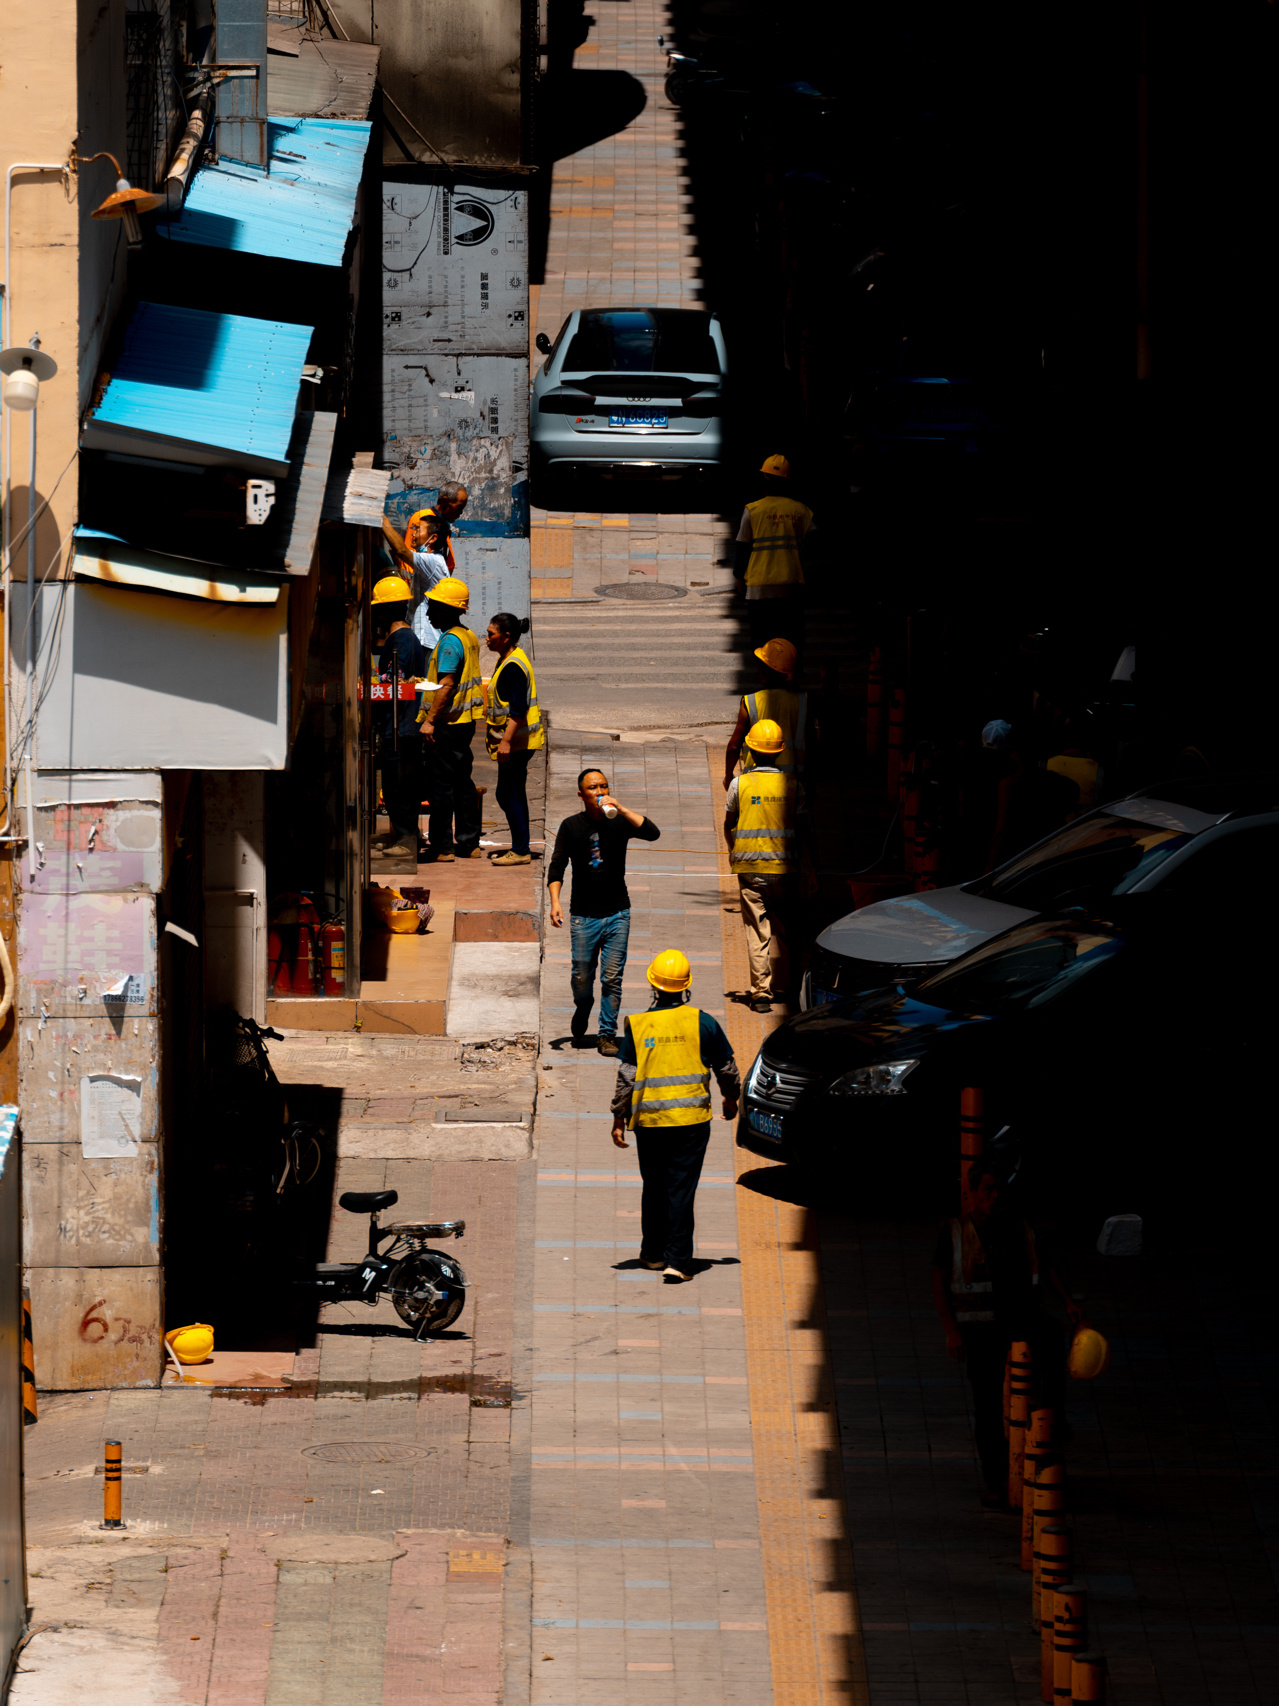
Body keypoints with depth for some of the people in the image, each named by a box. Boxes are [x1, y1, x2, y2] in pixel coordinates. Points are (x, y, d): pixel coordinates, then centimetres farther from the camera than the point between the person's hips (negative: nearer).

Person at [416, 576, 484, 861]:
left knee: (440, 784, -5)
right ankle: (468, 843, 17)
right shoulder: (469, 637, 12)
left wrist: (430, 720, -22)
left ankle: (442, 847, -3)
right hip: (465, 720, 10)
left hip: (447, 722, -10)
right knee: (462, 781, 14)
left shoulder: (450, 641, -17)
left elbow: (446, 685, -23)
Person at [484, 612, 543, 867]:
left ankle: (520, 850, -3)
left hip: (517, 740, -11)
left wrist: (506, 741, -27)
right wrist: (495, 736, 26)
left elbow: (518, 710, -24)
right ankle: (520, 848, 21)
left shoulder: (514, 667, -19)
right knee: (514, 793, 15)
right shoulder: (507, 660, 13)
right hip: (517, 740, 11)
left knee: (508, 794, -7)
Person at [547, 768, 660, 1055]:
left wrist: (621, 809, -19)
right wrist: (555, 900, -13)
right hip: (583, 916, 0)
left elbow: (652, 833, -13)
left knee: (612, 978, -4)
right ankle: (579, 1026, 32)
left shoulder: (619, 821, 2)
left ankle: (607, 1035, 4)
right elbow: (557, 867, 1)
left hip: (617, 913, 0)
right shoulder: (571, 827, 2)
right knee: (582, 978, 5)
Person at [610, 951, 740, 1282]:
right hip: (692, 1118, -1)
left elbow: (625, 1077, -4)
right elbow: (727, 1069, 4)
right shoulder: (702, 1024, -5)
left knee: (654, 1187, 17)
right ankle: (677, 1261, -8)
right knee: (682, 1189, -1)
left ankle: (653, 1253, 27)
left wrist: (618, 1118, 4)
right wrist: (731, 1099, 22)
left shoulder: (638, 1026, -5)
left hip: (649, 1120, 1)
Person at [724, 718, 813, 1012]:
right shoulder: (792, 785, -3)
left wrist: (732, 852, 28)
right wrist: (810, 868, 4)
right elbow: (802, 828, -2)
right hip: (783, 866, 1)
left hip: (749, 866, -1)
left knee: (756, 930, 0)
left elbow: (728, 825, 9)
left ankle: (761, 991, -6)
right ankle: (781, 986, 21)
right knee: (781, 927, 15)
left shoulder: (739, 784, -4)